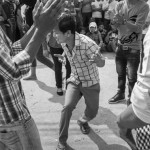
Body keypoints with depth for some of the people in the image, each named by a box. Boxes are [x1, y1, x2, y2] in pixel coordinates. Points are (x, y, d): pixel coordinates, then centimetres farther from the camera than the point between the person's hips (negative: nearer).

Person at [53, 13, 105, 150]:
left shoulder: (87, 43, -31)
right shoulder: (64, 44, -12)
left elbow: (102, 64, -21)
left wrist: (97, 60, -41)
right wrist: (63, 57, 0)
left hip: (91, 83, -3)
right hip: (75, 80, 3)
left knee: (92, 112, 10)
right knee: (67, 107, -18)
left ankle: (83, 121, 48)